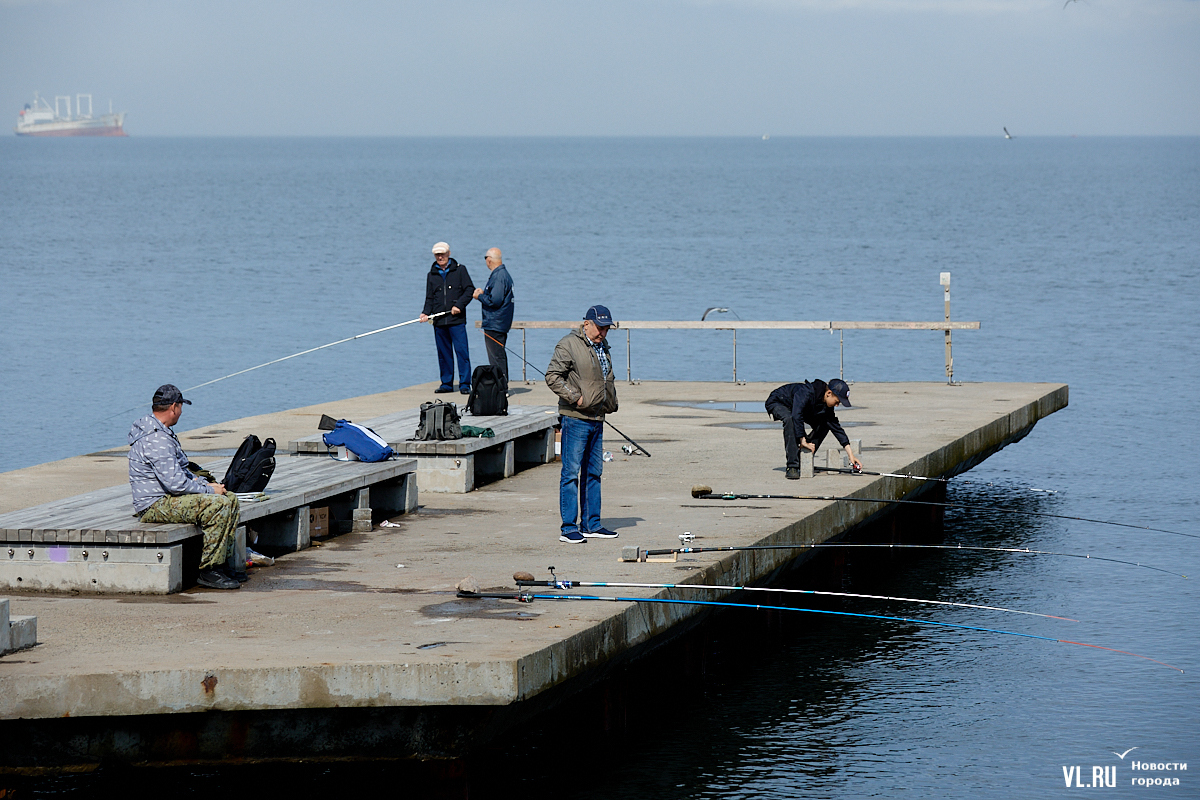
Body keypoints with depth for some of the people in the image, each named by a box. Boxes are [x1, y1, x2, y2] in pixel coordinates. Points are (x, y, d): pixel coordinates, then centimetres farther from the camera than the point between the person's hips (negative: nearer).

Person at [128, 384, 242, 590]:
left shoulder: (161, 431, 14)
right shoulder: (155, 440, -22)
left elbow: (178, 471, 26)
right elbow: (176, 484, -26)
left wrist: (200, 481, 9)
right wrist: (209, 490, -14)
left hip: (169, 496, 11)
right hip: (155, 505, -11)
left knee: (230, 499, 10)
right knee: (218, 505, -26)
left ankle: (224, 560, 12)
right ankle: (208, 570, -21)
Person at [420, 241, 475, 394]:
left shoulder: (459, 270, 5)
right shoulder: (431, 275, 15)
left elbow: (470, 290, 1)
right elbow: (430, 298, 17)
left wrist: (459, 305, -11)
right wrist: (426, 313, -1)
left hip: (456, 319, -4)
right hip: (439, 321, 4)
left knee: (461, 351, -8)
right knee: (443, 353, 6)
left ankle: (465, 384, -6)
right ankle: (446, 383, 14)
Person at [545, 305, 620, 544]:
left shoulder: (602, 347, 17)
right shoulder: (569, 345, -9)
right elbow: (552, 376, -13)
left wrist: (610, 403, 15)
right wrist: (575, 397, -17)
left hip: (597, 418, 9)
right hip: (575, 418, -8)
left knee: (593, 472, 12)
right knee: (571, 473, -7)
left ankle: (591, 525, 18)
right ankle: (568, 528, -6)